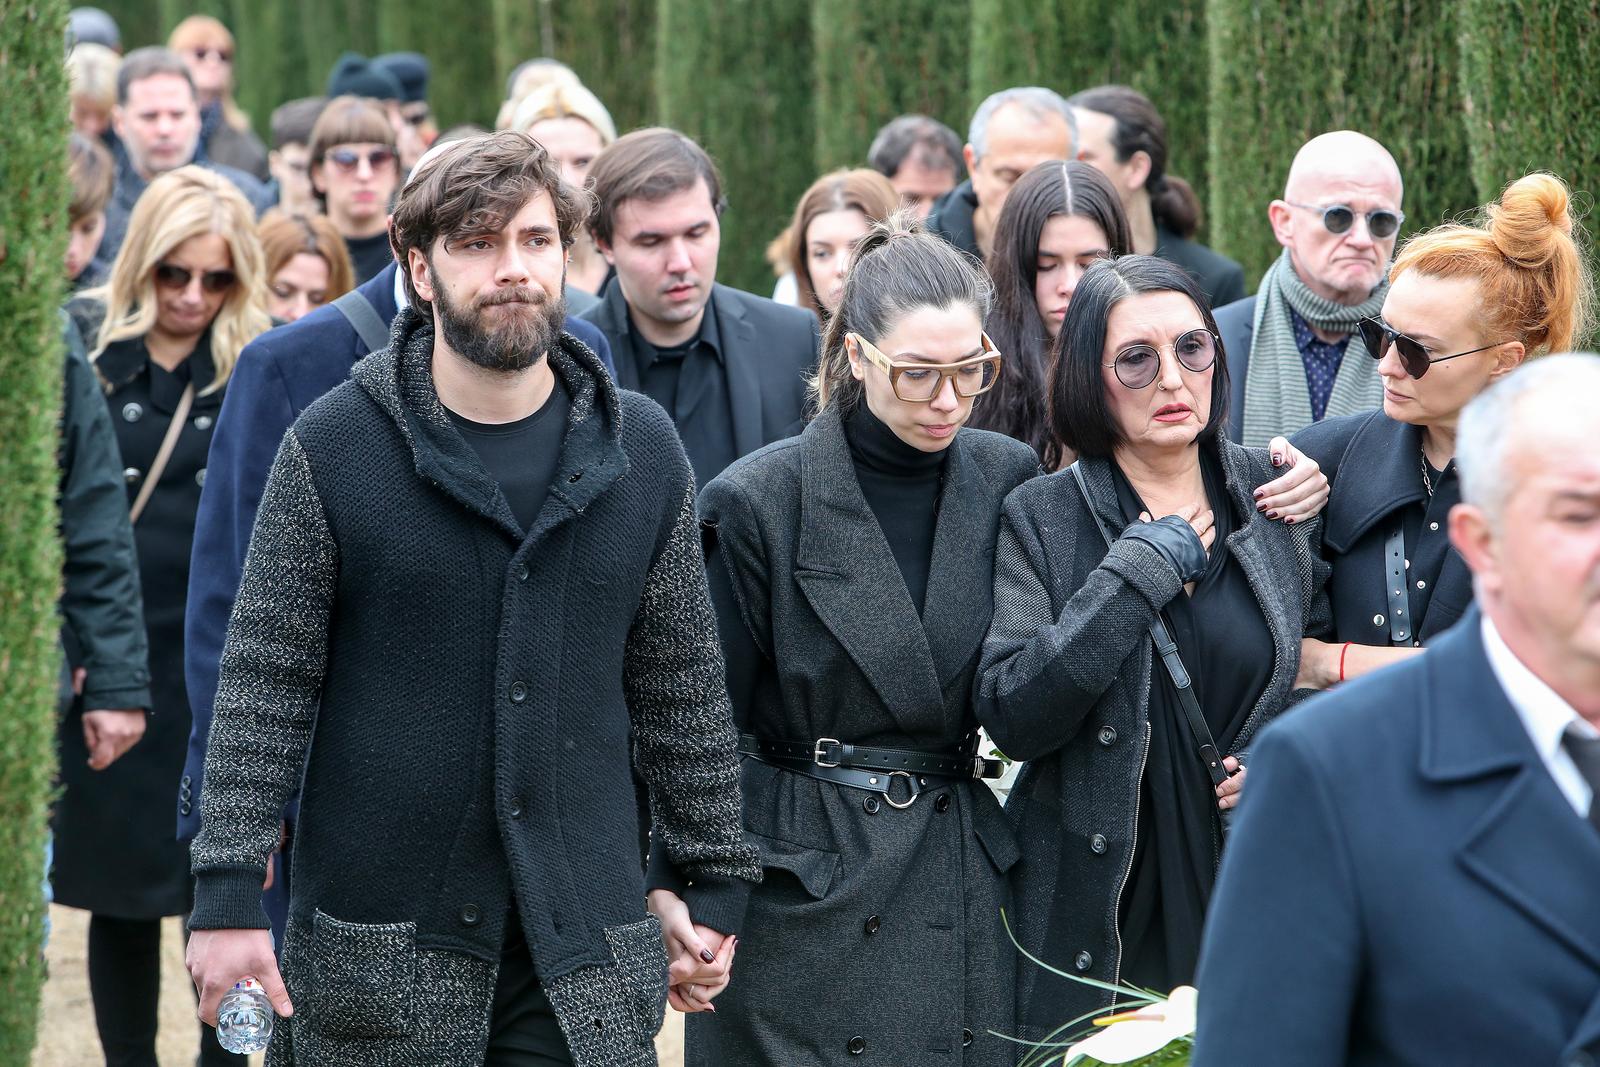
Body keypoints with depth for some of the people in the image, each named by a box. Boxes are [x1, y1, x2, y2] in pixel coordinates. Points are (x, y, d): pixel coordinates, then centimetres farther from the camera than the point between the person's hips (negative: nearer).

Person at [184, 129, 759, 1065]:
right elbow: (266, 683, -3)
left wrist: (715, 883, 12)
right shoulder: (334, 446, -2)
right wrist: (229, 893, -9)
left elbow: (683, 690, 12)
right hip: (374, 945, -1)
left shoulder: (642, 452, 6)